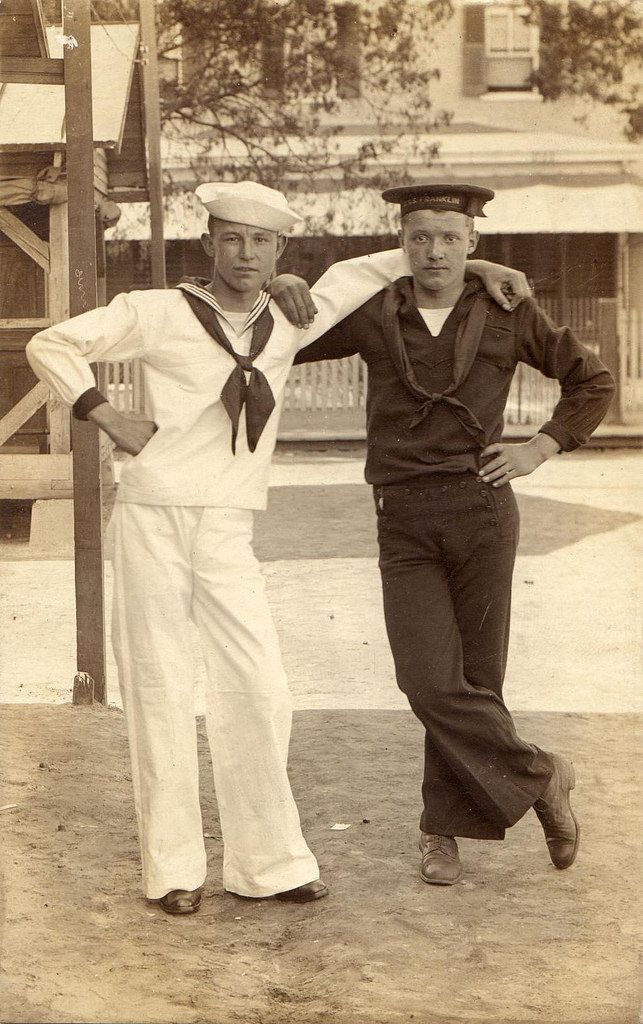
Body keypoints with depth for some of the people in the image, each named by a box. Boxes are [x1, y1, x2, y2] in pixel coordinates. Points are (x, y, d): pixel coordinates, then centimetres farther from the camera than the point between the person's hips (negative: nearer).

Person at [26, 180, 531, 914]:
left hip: (228, 532, 3)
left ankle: (267, 861, 9)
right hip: (152, 519, -3)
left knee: (259, 691, -4)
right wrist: (111, 420, -3)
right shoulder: (159, 313, 0)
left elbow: (352, 277, 26)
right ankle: (173, 870, 10)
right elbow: (50, 345, 6)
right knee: (159, 693, 0)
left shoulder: (287, 324, 10)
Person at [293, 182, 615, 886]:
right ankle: (538, 778, 6)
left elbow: (592, 381, 14)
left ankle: (444, 828, 17)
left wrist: (539, 450, 4)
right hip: (403, 520, 1)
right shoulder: (373, 316, 6)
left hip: (481, 507, 0)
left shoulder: (506, 314, 5)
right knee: (429, 681, -11)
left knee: (476, 675, 2)